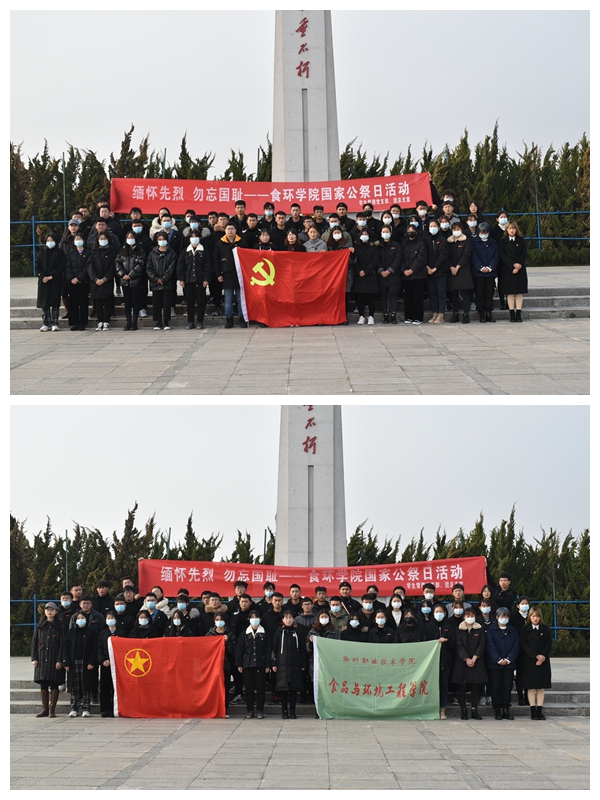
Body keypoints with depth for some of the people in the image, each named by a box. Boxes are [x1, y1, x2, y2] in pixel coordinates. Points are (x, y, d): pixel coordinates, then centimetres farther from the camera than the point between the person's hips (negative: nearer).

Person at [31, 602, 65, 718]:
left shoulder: (59, 627, 2)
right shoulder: (40, 626, 11)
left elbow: (62, 644, -2)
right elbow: (34, 642, 10)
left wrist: (59, 660, -11)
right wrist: (34, 658, 0)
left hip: (54, 660, -3)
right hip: (42, 659, 3)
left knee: (54, 685, -2)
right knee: (43, 685, 4)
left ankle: (52, 709, 2)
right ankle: (45, 709, 10)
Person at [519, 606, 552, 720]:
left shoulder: (546, 630, 9)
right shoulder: (524, 629, 3)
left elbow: (549, 645, 3)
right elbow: (524, 645, -6)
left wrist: (543, 656, -13)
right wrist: (536, 656, -15)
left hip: (543, 661, 2)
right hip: (529, 662, -2)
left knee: (541, 687, 2)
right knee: (531, 687, -2)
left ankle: (540, 710, 5)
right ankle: (533, 711, 0)